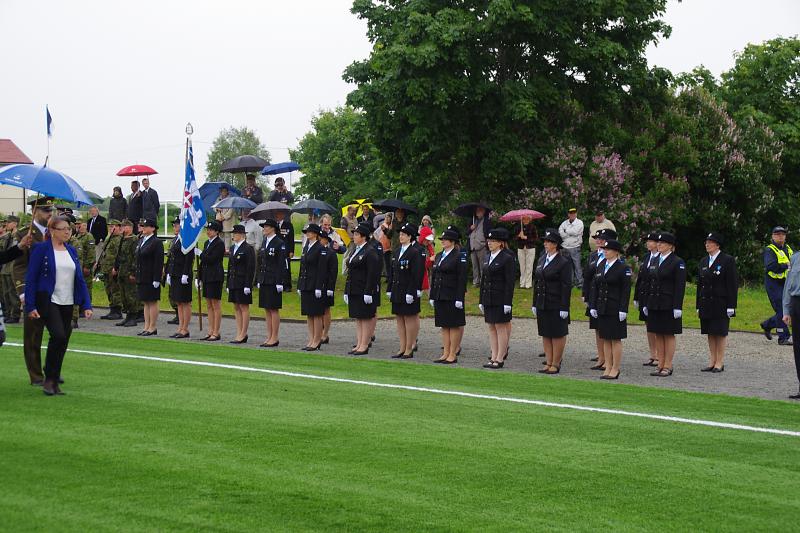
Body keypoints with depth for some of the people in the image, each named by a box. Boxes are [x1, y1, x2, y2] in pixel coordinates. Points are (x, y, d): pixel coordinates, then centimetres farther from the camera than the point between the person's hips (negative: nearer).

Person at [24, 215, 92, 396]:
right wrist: (30, 306, -13)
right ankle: (49, 379, -6)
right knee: (58, 335, -21)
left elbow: (80, 279, 13)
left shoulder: (71, 251, 12)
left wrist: (86, 305, 4)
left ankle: (55, 382, 16)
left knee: (63, 343, 5)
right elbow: (30, 278, -7)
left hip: (68, 304, 6)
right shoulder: (41, 249, -5)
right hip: (48, 302, -6)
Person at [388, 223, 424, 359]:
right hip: (397, 291, 8)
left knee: (410, 319, -1)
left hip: (408, 291, -8)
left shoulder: (415, 252, -11)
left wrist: (411, 293, -20)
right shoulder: (398, 251, 13)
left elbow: (416, 275, -16)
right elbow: (392, 272, 16)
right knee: (399, 319, 10)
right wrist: (389, 289, 12)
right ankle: (402, 349, 15)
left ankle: (409, 349, 4)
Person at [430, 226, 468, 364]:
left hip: (452, 297, -7)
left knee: (454, 325, -1)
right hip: (440, 296, 7)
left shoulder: (459, 256, -8)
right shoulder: (439, 256, 14)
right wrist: (432, 296, 12)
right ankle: (446, 353, 15)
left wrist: (460, 298, -17)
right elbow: (434, 277, 17)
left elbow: (462, 279, -12)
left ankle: (453, 355, 2)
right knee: (444, 325, 10)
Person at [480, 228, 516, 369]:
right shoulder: (488, 258, 13)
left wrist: (508, 303, -17)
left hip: (501, 299, -8)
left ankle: (500, 359, 1)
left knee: (501, 327, -3)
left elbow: (510, 282, -13)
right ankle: (494, 357, 14)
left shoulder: (507, 258, -10)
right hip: (488, 298, 8)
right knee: (492, 327, 9)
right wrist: (482, 300, 15)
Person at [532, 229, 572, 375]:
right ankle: (548, 363, 18)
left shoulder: (564, 263, -10)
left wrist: (564, 308, -16)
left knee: (557, 335, 1)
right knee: (545, 334, 11)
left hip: (556, 306, -7)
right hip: (542, 305, 7)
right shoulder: (542, 260, 11)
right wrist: (535, 304, 12)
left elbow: (566, 286, -12)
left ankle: (555, 364, 8)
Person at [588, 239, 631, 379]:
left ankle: (615, 369, 4)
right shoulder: (600, 267, 12)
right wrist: (593, 306, 7)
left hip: (615, 310, -6)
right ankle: (608, 368, 14)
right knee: (606, 339, 9)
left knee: (616, 339, -1)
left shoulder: (623, 268, -7)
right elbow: (595, 287, 14)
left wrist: (623, 310, -15)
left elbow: (626, 291, -10)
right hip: (602, 309, 6)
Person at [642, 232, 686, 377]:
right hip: (654, 304, 7)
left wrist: (677, 307, -17)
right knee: (658, 335, 9)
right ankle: (661, 365, 14)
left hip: (668, 305, -7)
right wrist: (645, 304, 12)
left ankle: (668, 366, 3)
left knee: (669, 335, -1)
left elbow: (680, 286, -11)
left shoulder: (678, 262, -7)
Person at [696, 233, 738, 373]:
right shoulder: (703, 262, 14)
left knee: (720, 333, -2)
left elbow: (733, 284, -9)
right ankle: (712, 361, 15)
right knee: (710, 333, 9)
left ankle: (720, 362, 4)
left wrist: (731, 306, -14)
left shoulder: (728, 260, -6)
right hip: (706, 303, 6)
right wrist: (699, 306, 13)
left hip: (721, 304, -6)